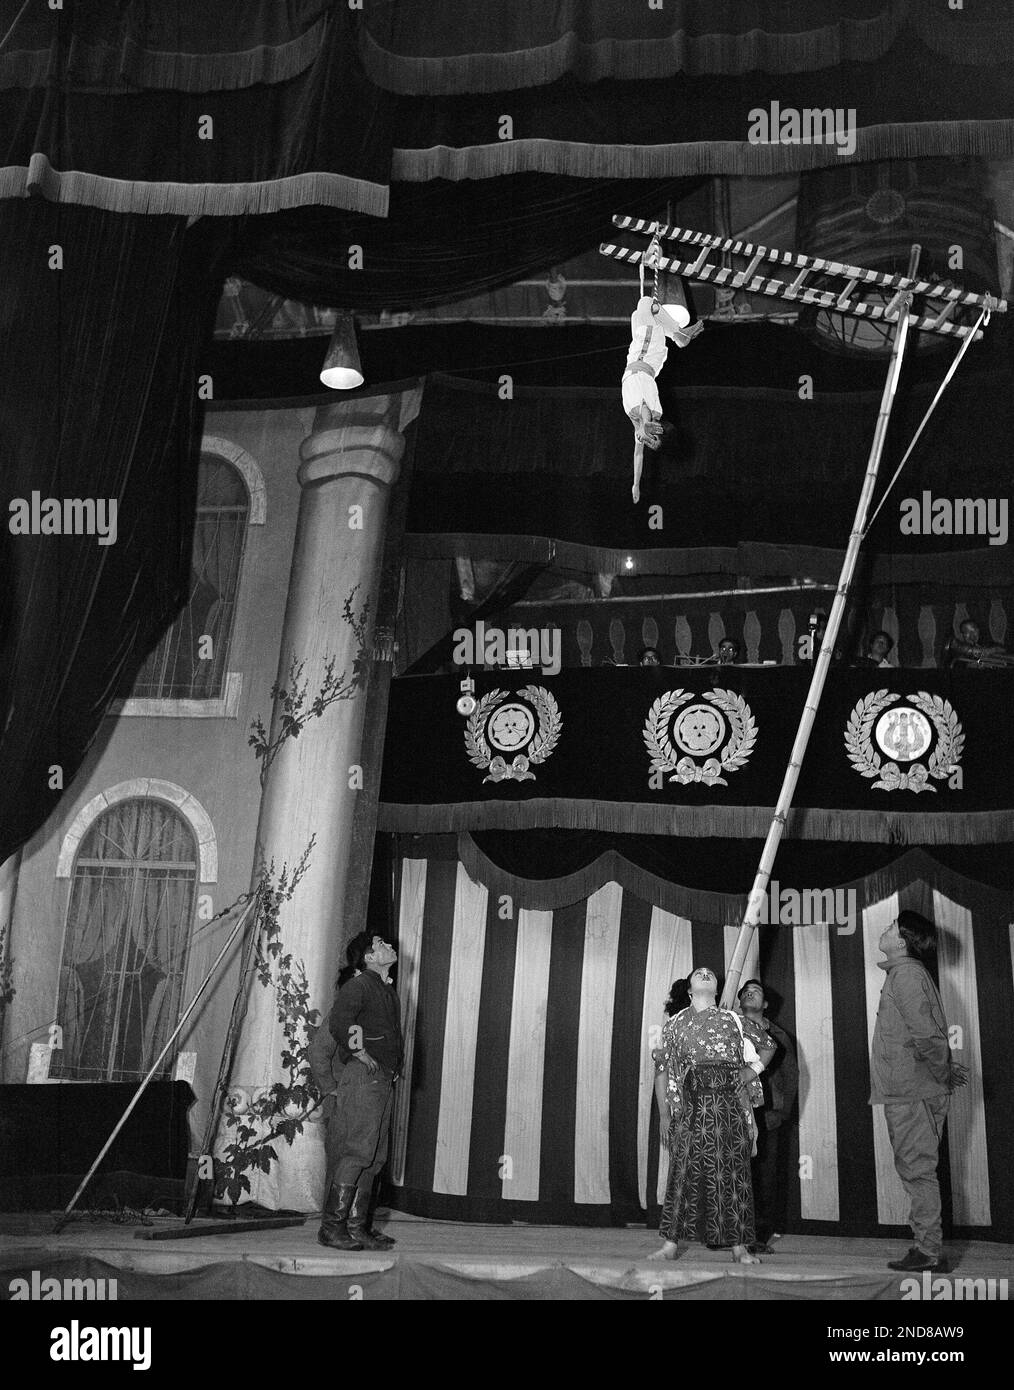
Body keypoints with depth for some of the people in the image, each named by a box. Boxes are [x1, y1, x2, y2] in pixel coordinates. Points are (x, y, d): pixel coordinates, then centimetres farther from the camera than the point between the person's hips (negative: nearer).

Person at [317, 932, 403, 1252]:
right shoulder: (358, 986, -8)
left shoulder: (388, 991, 20)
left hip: (384, 1079, 9)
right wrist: (360, 1054, -15)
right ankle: (332, 1227, -4)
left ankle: (357, 1226, 15)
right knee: (355, 1154, -9)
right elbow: (337, 1021, -22)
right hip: (362, 1077, -9)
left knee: (374, 1159, 9)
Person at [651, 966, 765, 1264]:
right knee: (683, 1171, -4)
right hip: (691, 1105, -1)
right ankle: (671, 1243, 1)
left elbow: (755, 1063, 17)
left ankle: (739, 1245, 5)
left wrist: (736, 1083, 5)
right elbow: (669, 1072, 8)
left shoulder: (731, 1020, 15)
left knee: (732, 1172, -1)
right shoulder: (675, 1023, 13)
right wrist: (672, 1110, 0)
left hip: (727, 1105, 1)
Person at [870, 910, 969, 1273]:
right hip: (907, 1090, 10)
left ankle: (928, 1253, -2)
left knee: (917, 1169, -6)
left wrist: (944, 1074, -13)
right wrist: (946, 1070, 15)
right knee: (916, 1171, 12)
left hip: (911, 1092, -10)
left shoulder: (906, 974, -12)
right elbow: (927, 1034, 21)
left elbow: (924, 1032, -20)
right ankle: (927, 1251, 16)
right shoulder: (905, 973, 19)